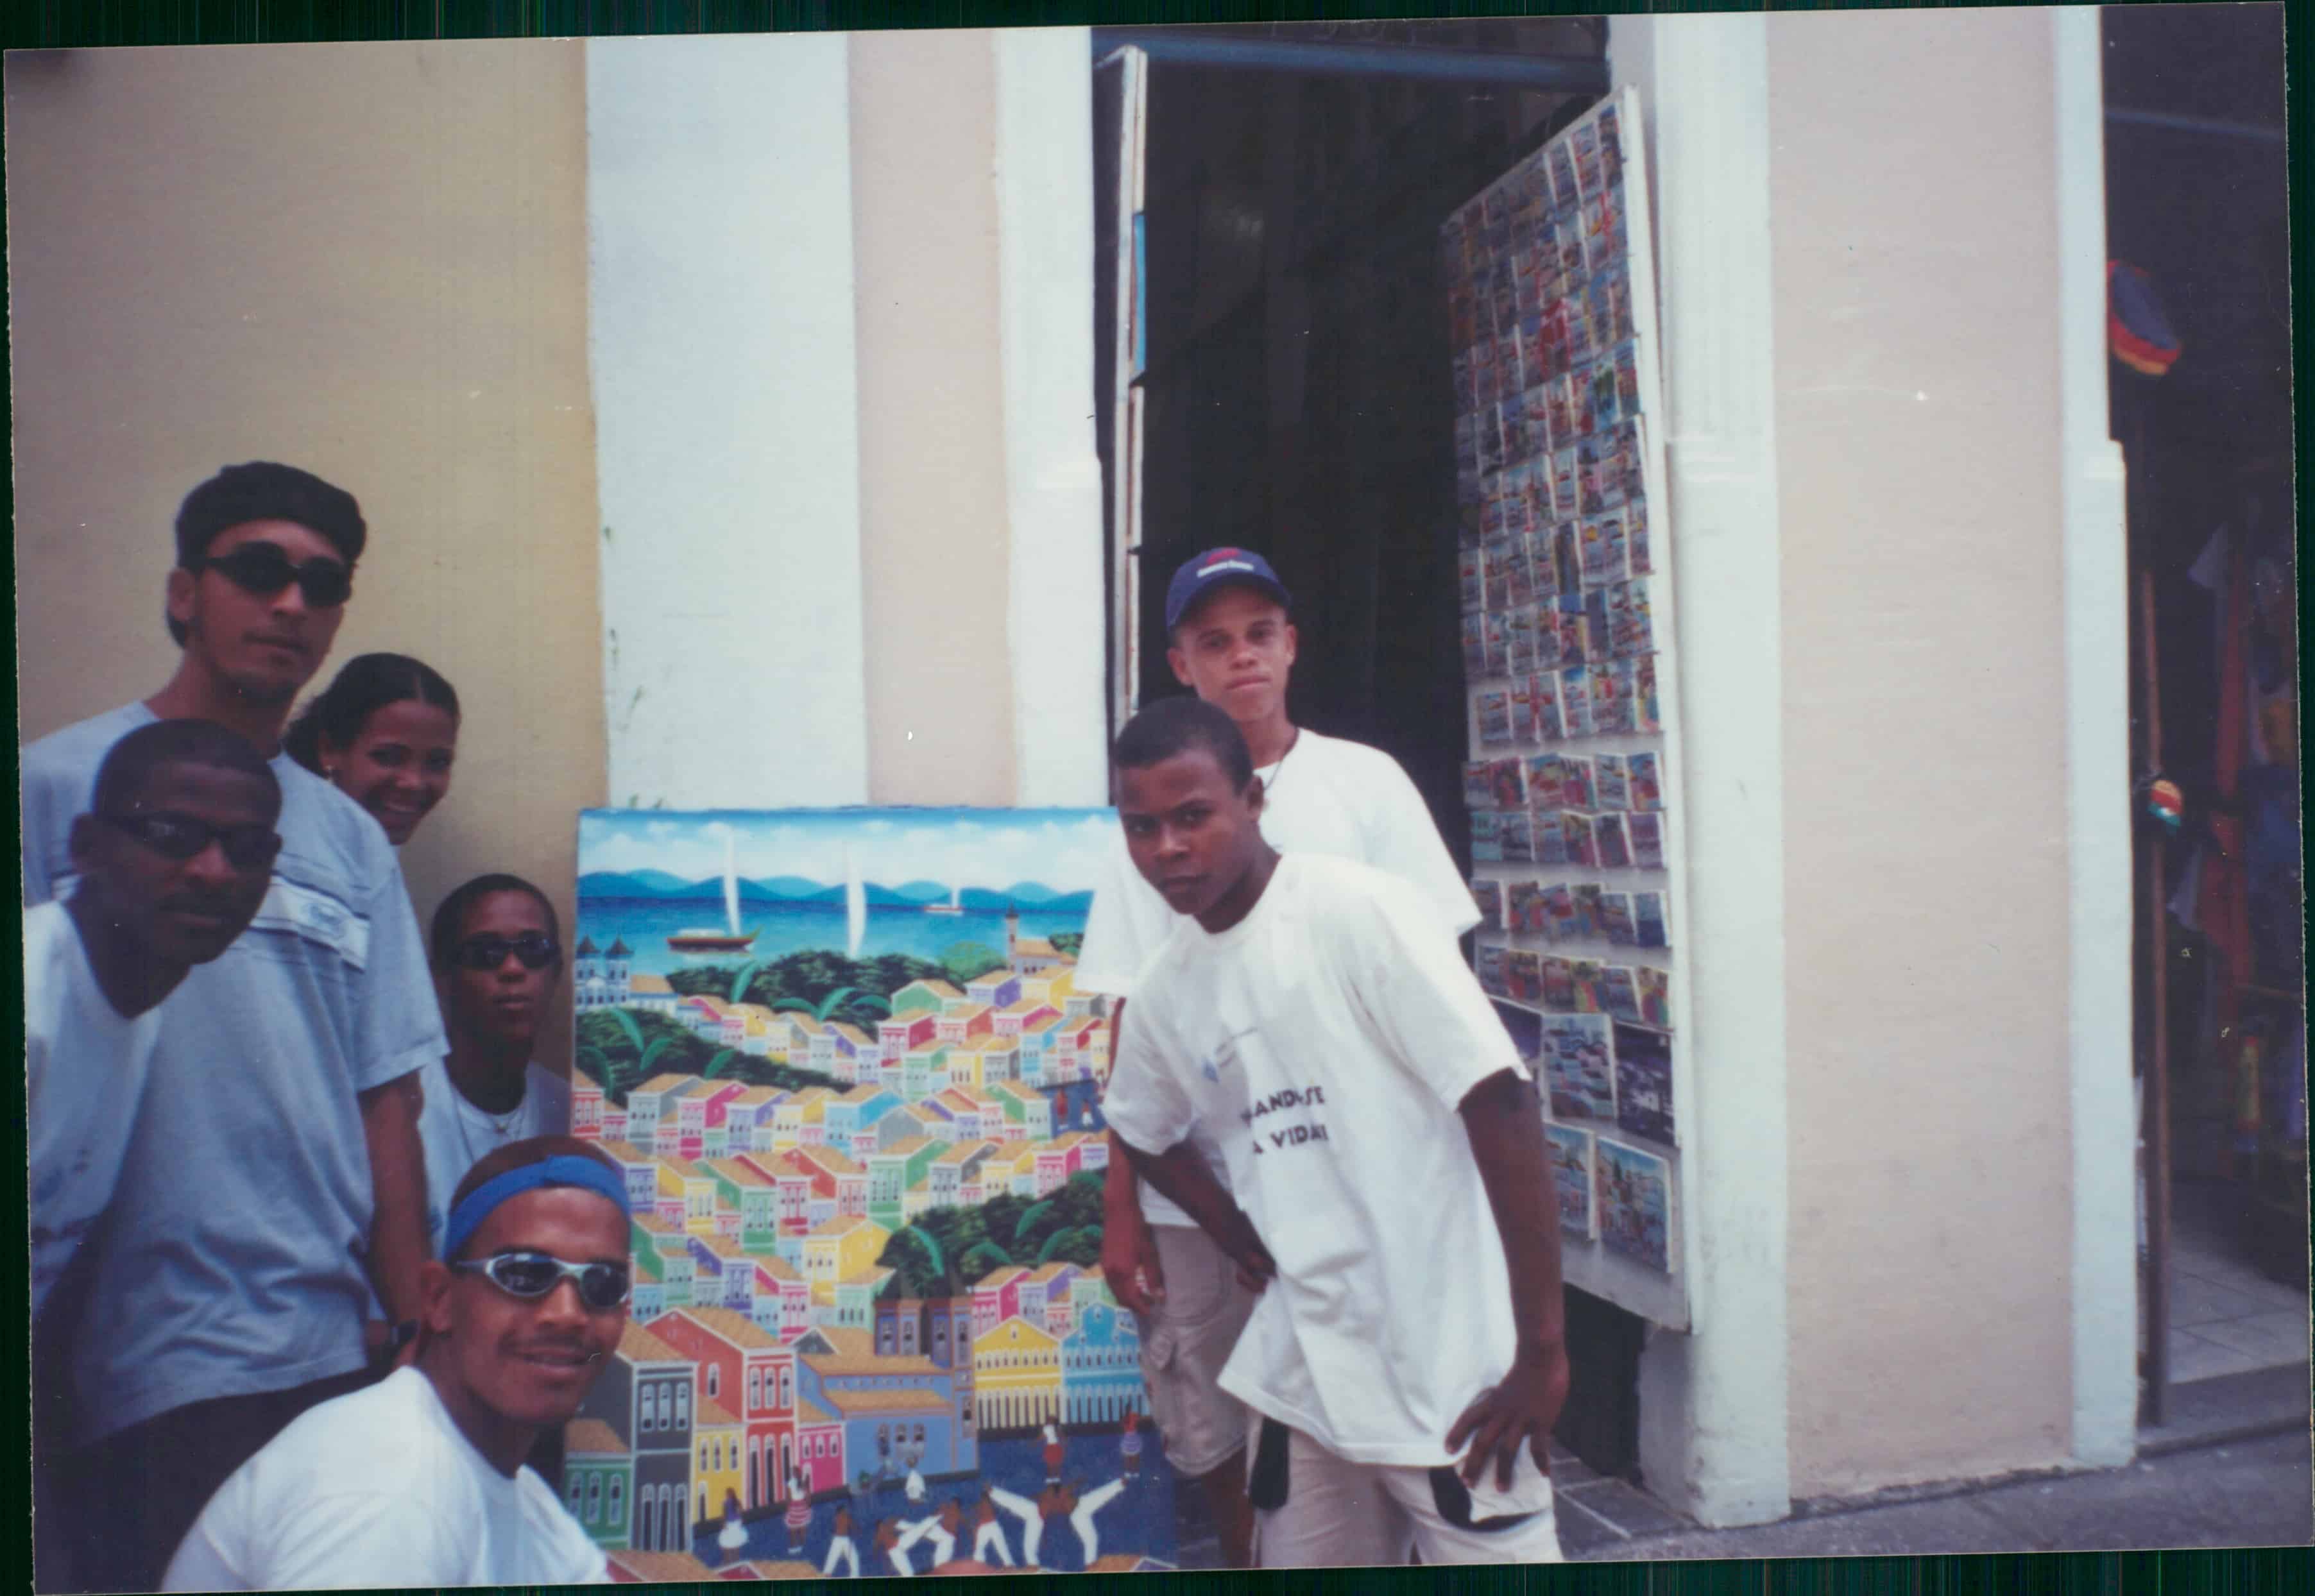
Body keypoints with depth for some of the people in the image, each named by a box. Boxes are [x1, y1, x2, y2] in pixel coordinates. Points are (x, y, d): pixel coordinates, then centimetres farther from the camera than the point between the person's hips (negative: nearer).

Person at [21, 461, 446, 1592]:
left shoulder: (351, 841, 12)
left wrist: (414, 1336, 6)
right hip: (144, 1365, -4)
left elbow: (385, 1103, 10)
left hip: (334, 1355, 4)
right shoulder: (58, 787, -1)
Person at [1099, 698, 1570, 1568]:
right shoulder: (1164, 989, 5)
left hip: (1449, 1369, -6)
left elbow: (1499, 1102, -17)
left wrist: (1543, 1348, -17)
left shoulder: (1359, 911, -14)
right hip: (1301, 1373, 6)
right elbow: (1143, 1129, 24)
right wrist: (1237, 1235, 7)